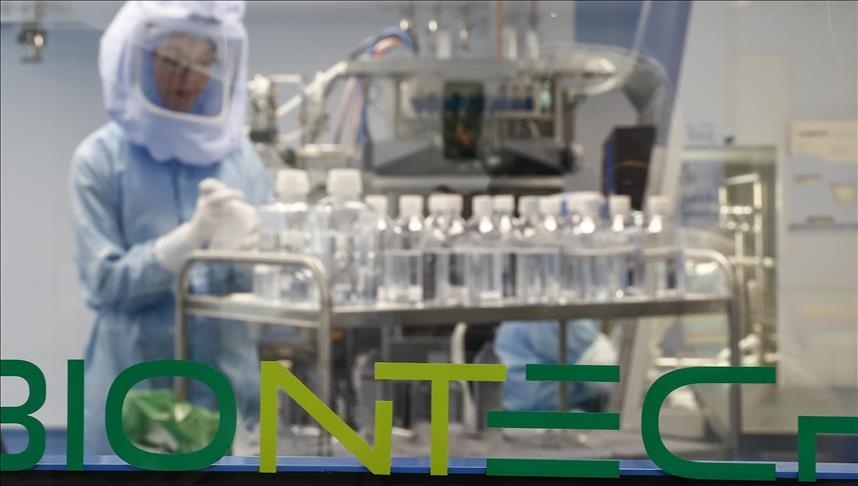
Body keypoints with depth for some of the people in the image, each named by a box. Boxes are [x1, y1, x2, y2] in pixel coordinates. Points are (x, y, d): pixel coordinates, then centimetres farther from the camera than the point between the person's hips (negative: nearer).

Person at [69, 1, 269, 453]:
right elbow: (103, 281, -8)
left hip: (227, 378, 3)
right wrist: (192, 235, -21)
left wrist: (251, 244, -16)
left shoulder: (237, 154, 7)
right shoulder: (101, 157, -2)